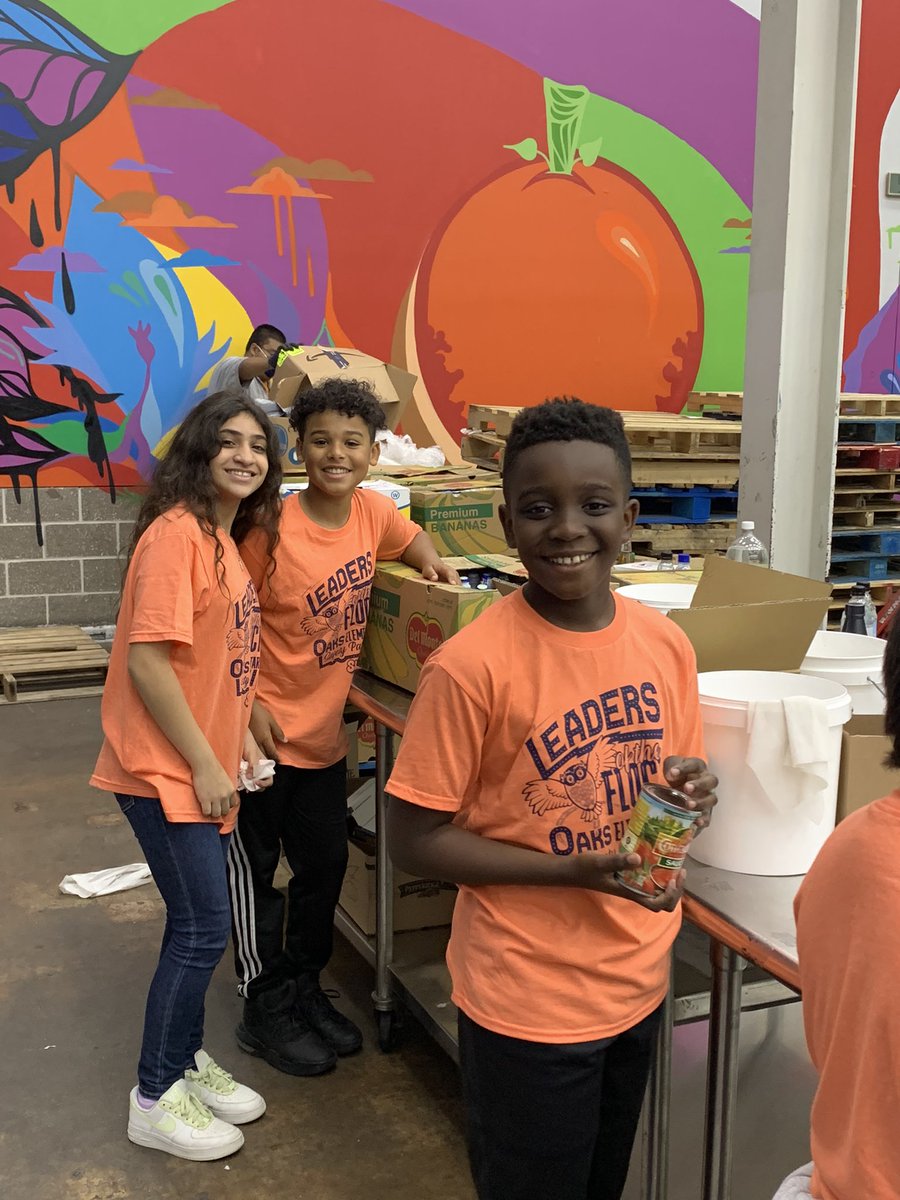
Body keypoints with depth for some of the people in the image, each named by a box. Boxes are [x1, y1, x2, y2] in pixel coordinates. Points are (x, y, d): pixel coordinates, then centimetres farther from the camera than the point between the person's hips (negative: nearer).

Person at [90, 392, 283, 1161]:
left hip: (205, 765, 9)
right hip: (167, 770, -9)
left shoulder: (227, 538, 10)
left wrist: (242, 737, 10)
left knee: (199, 921, 16)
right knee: (203, 929, -2)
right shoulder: (176, 532, -19)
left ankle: (187, 1059, 33)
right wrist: (204, 764, -19)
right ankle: (156, 1099, 15)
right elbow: (147, 661, -23)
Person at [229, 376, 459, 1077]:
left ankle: (304, 989, 37)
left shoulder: (370, 511, -3)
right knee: (254, 873, 8)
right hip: (263, 731, -6)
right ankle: (266, 1010, 25)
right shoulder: (271, 527, -21)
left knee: (326, 867, 17)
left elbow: (411, 538, 19)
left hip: (324, 732, 6)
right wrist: (249, 708, -19)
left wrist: (431, 560, -2)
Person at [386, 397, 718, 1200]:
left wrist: (691, 795, -13)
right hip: (528, 1003, -5)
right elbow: (415, 842, -16)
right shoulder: (472, 666, -21)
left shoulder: (666, 644, -5)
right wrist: (573, 869, -23)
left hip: (638, 980, 6)